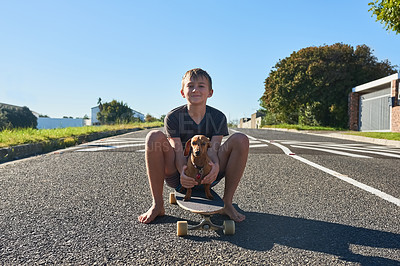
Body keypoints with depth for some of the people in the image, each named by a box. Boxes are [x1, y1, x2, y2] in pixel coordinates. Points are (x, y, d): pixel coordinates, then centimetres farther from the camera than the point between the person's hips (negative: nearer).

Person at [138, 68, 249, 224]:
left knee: (240, 139, -19)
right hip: (179, 175, -1)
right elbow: (178, 152, -16)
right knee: (155, 137, -26)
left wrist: (216, 166, -38)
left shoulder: (218, 117, -4)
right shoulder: (173, 117, -8)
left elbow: (213, 150, -13)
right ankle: (157, 205, -15)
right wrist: (182, 171, -39)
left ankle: (227, 203, -10)